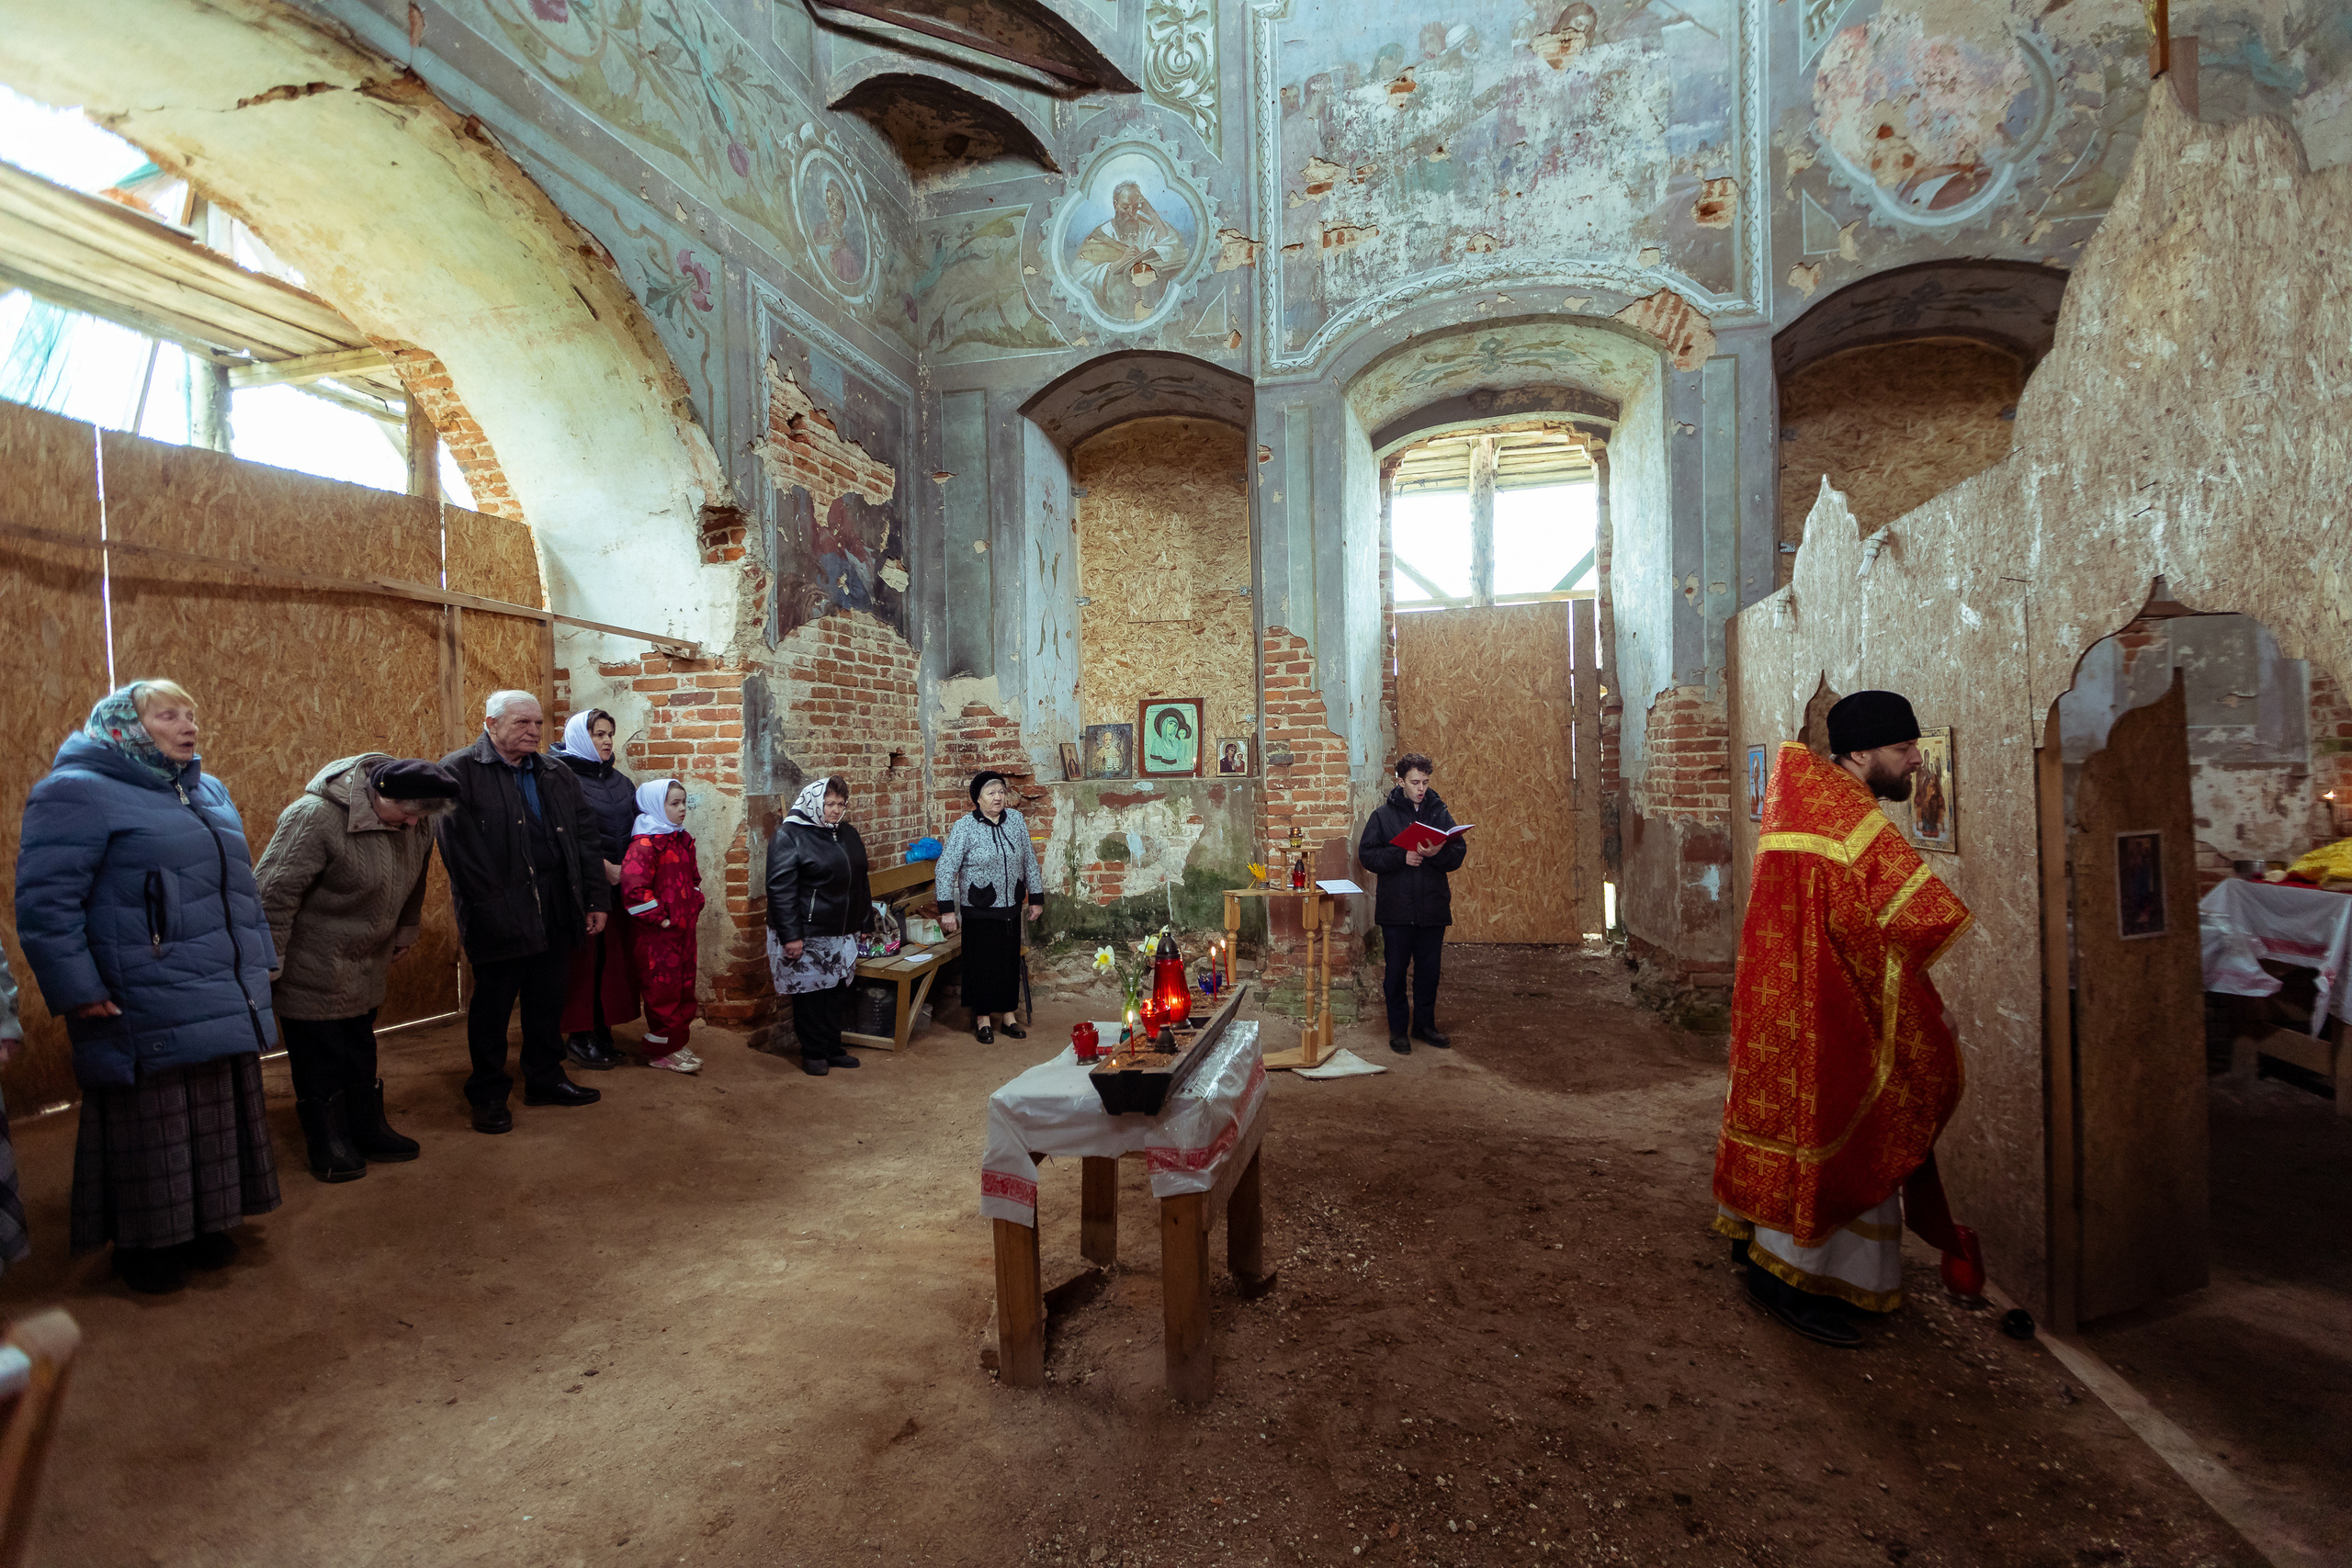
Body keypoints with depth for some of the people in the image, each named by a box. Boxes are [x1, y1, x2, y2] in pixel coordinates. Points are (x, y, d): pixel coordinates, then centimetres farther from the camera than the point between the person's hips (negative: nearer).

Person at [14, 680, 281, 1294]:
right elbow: (45, 901, -14)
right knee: (148, 1132, 7)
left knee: (215, 1126, 15)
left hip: (222, 1008, 7)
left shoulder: (208, 791, 15)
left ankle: (202, 1226, 31)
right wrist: (78, 991, -16)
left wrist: (258, 962, 18)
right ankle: (143, 1244, 25)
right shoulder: (78, 792, -9)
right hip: (145, 1013, -7)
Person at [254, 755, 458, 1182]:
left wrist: (405, 933, 22)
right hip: (311, 973, -7)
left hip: (365, 967, 7)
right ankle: (328, 1147, 21)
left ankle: (368, 1130, 33)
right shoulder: (315, 817, -25)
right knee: (320, 1061, 5)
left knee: (361, 1054, 19)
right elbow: (273, 894, -21)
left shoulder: (414, 823, -3)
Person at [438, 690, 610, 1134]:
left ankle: (545, 1079, 30)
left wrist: (596, 899, 6)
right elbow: (460, 848, -14)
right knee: (492, 1004, 7)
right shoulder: (459, 771, -5)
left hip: (557, 911, 5)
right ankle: (488, 1095, 21)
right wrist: (492, 907, -18)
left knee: (548, 1000, 14)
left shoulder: (558, 777, 14)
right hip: (500, 914, -5)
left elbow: (587, 840, 13)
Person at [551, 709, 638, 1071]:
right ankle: (579, 1037, 9)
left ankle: (602, 1032, 16)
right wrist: (604, 867, -16)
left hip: (619, 884, 6)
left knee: (613, 957, 7)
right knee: (585, 957, -2)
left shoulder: (619, 781, 16)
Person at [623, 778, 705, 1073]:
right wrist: (660, 917, -19)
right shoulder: (645, 843, -16)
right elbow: (632, 886, -25)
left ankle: (677, 1044, 26)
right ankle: (661, 1051, 12)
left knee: (684, 987, 15)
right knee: (662, 991, 0)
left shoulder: (684, 840, 12)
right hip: (657, 934, -9)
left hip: (685, 929, 9)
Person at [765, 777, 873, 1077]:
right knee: (809, 994, 3)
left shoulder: (848, 834, 12)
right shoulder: (789, 836, -11)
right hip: (806, 936, -6)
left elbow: (860, 881, 20)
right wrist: (790, 935, -19)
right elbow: (781, 889, -16)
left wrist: (865, 922, 18)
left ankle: (832, 1047, 26)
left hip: (842, 933, 7)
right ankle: (813, 1053, 17)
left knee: (838, 991, 12)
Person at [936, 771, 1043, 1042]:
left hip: (1011, 908, 4)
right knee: (982, 964, 6)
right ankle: (982, 1019, 22)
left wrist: (1036, 898, 8)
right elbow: (946, 869, -12)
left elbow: (1030, 861, 8)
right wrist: (947, 910, -15)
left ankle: (1009, 1015, 27)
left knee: (1010, 961, 12)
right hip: (979, 911, -4)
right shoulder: (964, 827, -12)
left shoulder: (1016, 820, 1)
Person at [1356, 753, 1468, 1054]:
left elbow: (1459, 852, 3)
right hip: (1396, 907, -2)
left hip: (1433, 906, 3)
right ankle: (1398, 1029, 19)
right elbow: (1367, 854, -6)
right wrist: (1402, 857, -20)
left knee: (1429, 969, 12)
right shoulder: (1383, 814, -1)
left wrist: (1437, 854, -19)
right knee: (1396, 970, 6)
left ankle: (1425, 1024, 28)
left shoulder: (1440, 812, 6)